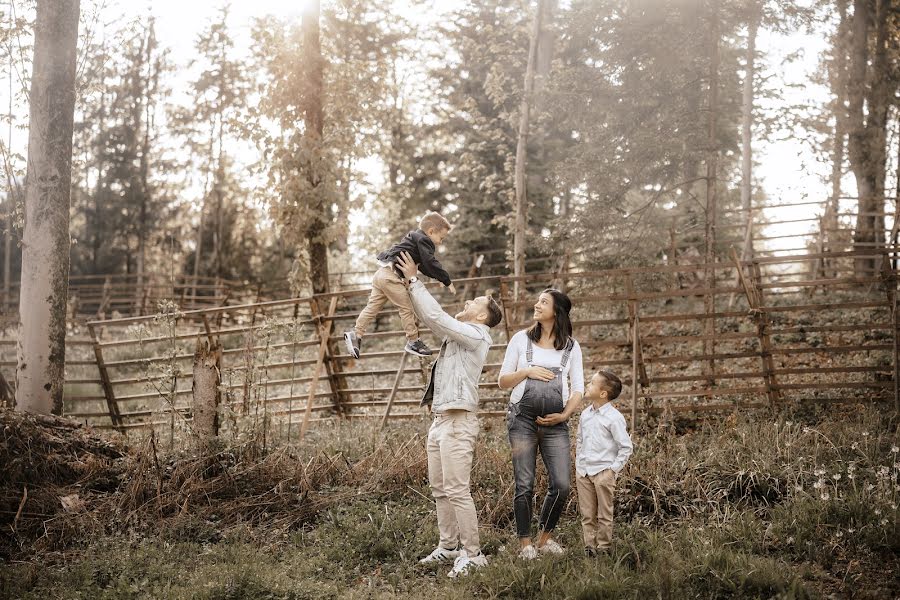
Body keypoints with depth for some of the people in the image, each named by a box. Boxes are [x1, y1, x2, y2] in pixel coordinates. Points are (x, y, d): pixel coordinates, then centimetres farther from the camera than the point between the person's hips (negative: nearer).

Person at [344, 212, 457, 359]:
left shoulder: (415, 237, 24)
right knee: (407, 308, -3)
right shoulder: (423, 240, -7)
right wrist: (447, 282, -10)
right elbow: (431, 264, -15)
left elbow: (423, 266, 31)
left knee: (373, 307, 9)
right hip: (391, 275, -10)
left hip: (381, 274, 10)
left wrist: (439, 277, 26)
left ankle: (355, 334, 4)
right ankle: (413, 342, 3)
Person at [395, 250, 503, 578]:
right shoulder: (457, 334, 18)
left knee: (456, 490, -12)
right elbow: (430, 318, 23)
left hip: (458, 422, -10)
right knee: (439, 489, 12)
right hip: (440, 420, 10)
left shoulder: (475, 335, -8)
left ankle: (473, 553, -9)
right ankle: (449, 545, 19)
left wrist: (414, 280, -7)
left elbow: (436, 316, -15)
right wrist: (411, 283, 15)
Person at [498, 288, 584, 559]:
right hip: (523, 418, -1)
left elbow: (577, 388, 10)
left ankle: (545, 538, 13)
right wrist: (527, 371, -7)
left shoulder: (571, 346, 10)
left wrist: (564, 414, -5)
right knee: (524, 485, -2)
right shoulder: (521, 339, 9)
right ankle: (525, 544, 8)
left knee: (561, 485, -6)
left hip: (555, 423, 1)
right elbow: (503, 381, 11)